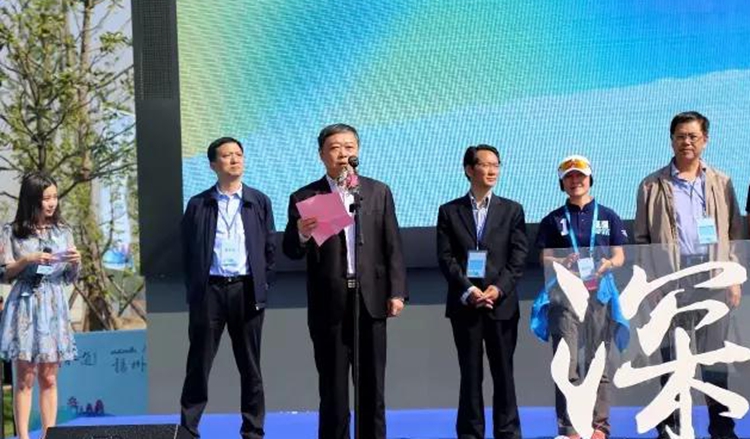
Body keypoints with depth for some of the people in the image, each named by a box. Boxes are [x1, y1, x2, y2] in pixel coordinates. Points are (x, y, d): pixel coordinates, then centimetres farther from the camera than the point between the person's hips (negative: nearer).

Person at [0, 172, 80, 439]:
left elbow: (70, 278, 13)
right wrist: (27, 260, -15)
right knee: (25, 378, -3)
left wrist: (76, 263, -8)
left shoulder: (62, 232, 10)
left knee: (49, 378, 3)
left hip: (53, 306, 3)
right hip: (24, 305, -3)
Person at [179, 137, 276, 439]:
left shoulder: (259, 202, 9)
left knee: (250, 367, 6)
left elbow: (270, 248, 9)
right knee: (199, 365, 1)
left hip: (247, 290, 1)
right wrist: (194, 291, -1)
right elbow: (188, 252, 6)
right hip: (209, 290, -1)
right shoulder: (198, 205, 6)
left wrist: (263, 286, 2)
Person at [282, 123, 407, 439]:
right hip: (329, 304, -2)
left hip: (371, 299, 2)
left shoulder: (378, 192, 7)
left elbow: (393, 246, 6)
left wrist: (397, 292, -2)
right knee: (332, 387, 5)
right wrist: (302, 234, -26)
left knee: (372, 385, 8)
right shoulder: (304, 198, 1)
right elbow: (292, 252, -4)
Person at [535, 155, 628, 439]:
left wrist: (607, 264, -12)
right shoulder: (553, 220, 13)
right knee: (566, 365, -7)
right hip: (564, 295, 0)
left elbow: (620, 256, 10)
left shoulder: (608, 216, 14)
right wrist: (562, 263, -14)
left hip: (599, 293, 1)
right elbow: (544, 259, 8)